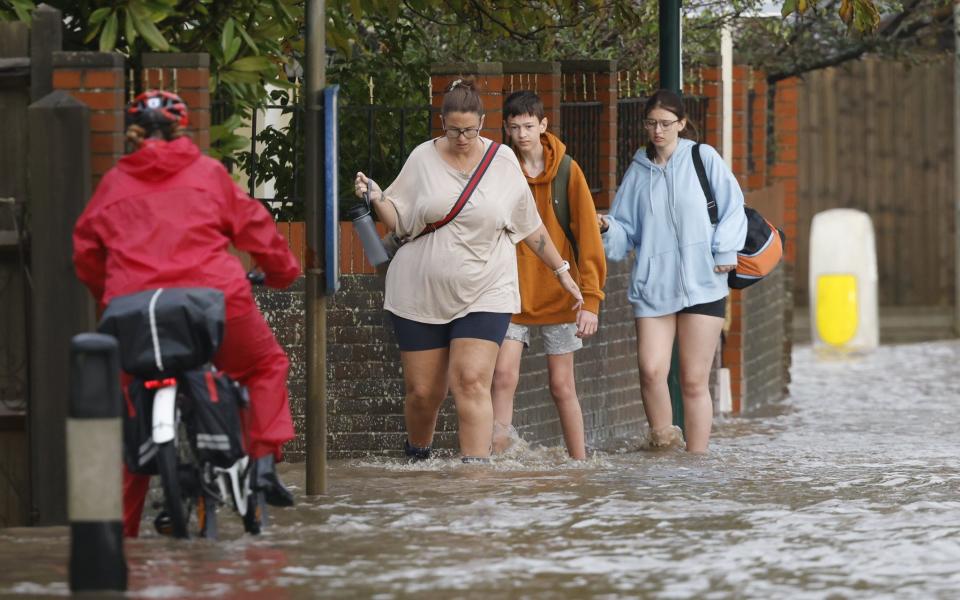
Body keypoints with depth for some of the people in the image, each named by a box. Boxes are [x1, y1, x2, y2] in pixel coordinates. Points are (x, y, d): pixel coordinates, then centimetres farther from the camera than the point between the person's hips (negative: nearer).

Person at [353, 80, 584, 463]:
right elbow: (398, 222, 5)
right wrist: (376, 198, -14)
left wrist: (561, 271, 14)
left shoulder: (503, 162, 2)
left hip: (483, 295, -1)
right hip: (420, 294, 1)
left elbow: (531, 226, 12)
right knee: (423, 391, 5)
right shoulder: (423, 159, 2)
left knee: (472, 383, -17)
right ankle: (417, 457, 32)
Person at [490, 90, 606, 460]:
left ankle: (579, 463, 16)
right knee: (504, 377, -15)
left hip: (559, 296, 0)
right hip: (512, 293, 0)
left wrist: (591, 299, -8)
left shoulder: (567, 172, -2)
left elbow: (587, 237, -3)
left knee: (562, 387, 6)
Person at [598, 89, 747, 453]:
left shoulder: (702, 158, 6)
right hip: (653, 286, 2)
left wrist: (725, 251, -4)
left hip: (702, 284, -2)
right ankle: (662, 442, 0)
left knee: (694, 381, -2)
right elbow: (626, 231, 13)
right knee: (651, 370, -17)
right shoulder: (638, 171, 13)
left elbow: (732, 207, 7)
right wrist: (608, 227, -8)